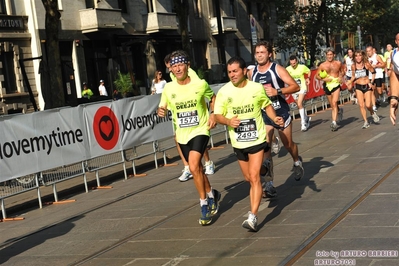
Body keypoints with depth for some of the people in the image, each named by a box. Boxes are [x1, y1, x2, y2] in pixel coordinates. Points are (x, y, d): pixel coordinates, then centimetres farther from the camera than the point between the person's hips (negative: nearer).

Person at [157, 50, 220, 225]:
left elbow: (213, 98, 8)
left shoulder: (200, 84, -10)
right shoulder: (168, 88, -4)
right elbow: (163, 107, 6)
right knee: (197, 169, 16)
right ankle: (211, 194, 40)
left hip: (200, 130, -4)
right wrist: (161, 111, -17)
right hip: (182, 135, 4)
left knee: (193, 167, -21)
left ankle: (204, 204, -6)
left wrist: (213, 115, -6)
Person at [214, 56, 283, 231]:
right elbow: (217, 116, -5)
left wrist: (275, 119, -7)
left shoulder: (257, 88, -6)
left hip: (257, 139, -2)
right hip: (238, 143, 2)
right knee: (249, 178, 16)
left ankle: (253, 216, -12)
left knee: (254, 177, -13)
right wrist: (228, 121, -26)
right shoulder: (224, 92, -8)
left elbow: (267, 105, 10)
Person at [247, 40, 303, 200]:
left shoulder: (278, 69, -9)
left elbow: (295, 86, -14)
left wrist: (277, 91, -25)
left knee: (288, 143, 12)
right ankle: (268, 185, -10)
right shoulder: (252, 73, 3)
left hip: (281, 112, -2)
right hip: (263, 114, 3)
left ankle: (297, 162, 48)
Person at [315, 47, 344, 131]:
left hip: (336, 85, -2)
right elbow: (317, 76, 5)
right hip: (327, 86, 2)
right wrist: (323, 79, -13)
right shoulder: (322, 65, -2)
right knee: (332, 105, 14)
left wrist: (340, 76, 1)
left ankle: (334, 122, -21)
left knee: (334, 103, -19)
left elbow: (342, 71, 22)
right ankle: (339, 111, 48)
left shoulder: (338, 63, 2)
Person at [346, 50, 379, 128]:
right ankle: (366, 122, 9)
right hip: (358, 87, 3)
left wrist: (371, 82, -4)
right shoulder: (353, 66, -2)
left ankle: (373, 113, 24)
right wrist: (350, 81, -4)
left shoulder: (367, 64, -10)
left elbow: (373, 72, 3)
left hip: (367, 86, -2)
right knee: (361, 105, -3)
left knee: (368, 105, -11)